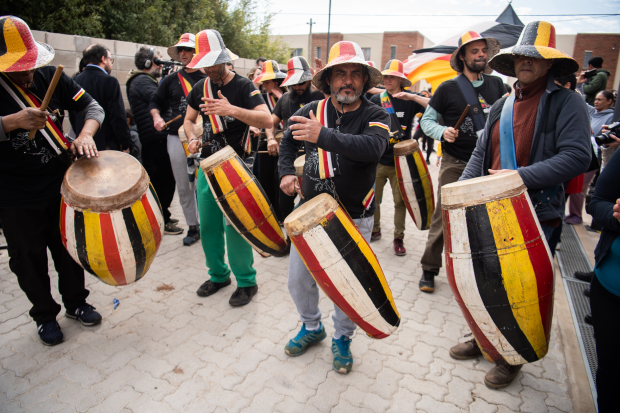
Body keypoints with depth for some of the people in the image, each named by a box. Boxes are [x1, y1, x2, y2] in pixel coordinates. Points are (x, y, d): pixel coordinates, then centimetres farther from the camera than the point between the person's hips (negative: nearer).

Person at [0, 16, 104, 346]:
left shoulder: (50, 77, -4)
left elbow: (93, 107, -2)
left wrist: (85, 134, -21)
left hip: (60, 184, 3)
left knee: (69, 247, 16)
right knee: (29, 259, 12)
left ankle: (76, 303, 37)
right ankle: (45, 315, 34)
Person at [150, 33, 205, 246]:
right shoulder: (171, 80, 13)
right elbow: (155, 101, 20)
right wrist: (157, 117, 1)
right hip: (176, 139, 3)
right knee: (183, 187, 7)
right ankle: (192, 227, 21)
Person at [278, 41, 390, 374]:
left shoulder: (376, 116, -9)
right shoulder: (312, 110, 0)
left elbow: (373, 147, -32)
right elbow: (288, 140, 19)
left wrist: (323, 136, -43)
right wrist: (287, 172, 5)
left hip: (354, 219, -3)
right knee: (298, 279, 11)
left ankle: (342, 338, 38)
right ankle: (311, 327, 41)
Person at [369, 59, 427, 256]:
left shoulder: (409, 100, 0)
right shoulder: (376, 99, 6)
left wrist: (412, 97, -21)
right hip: (377, 160, 2)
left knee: (400, 201, 3)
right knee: (372, 198, 6)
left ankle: (399, 237, 18)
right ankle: (374, 230, 28)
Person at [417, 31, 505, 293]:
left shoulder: (496, 85, 9)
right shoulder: (448, 88, -2)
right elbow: (426, 120, 1)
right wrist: (442, 132, -18)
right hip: (455, 163, -4)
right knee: (442, 218, -2)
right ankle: (429, 269, 13)